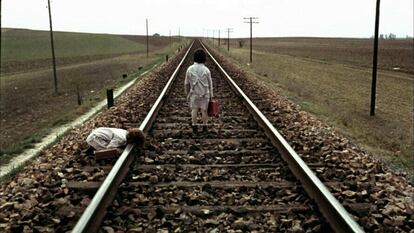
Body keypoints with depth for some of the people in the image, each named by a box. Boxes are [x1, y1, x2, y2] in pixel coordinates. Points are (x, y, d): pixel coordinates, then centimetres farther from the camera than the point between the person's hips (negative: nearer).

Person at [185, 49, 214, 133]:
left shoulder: (190, 69, -11)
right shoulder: (206, 70, -14)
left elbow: (187, 83, -3)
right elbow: (210, 84, -6)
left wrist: (187, 94, 9)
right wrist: (211, 95, 4)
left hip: (194, 93, 1)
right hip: (204, 93, -1)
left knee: (194, 109, 12)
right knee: (204, 110, 11)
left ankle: (194, 127, 10)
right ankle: (204, 127, 16)